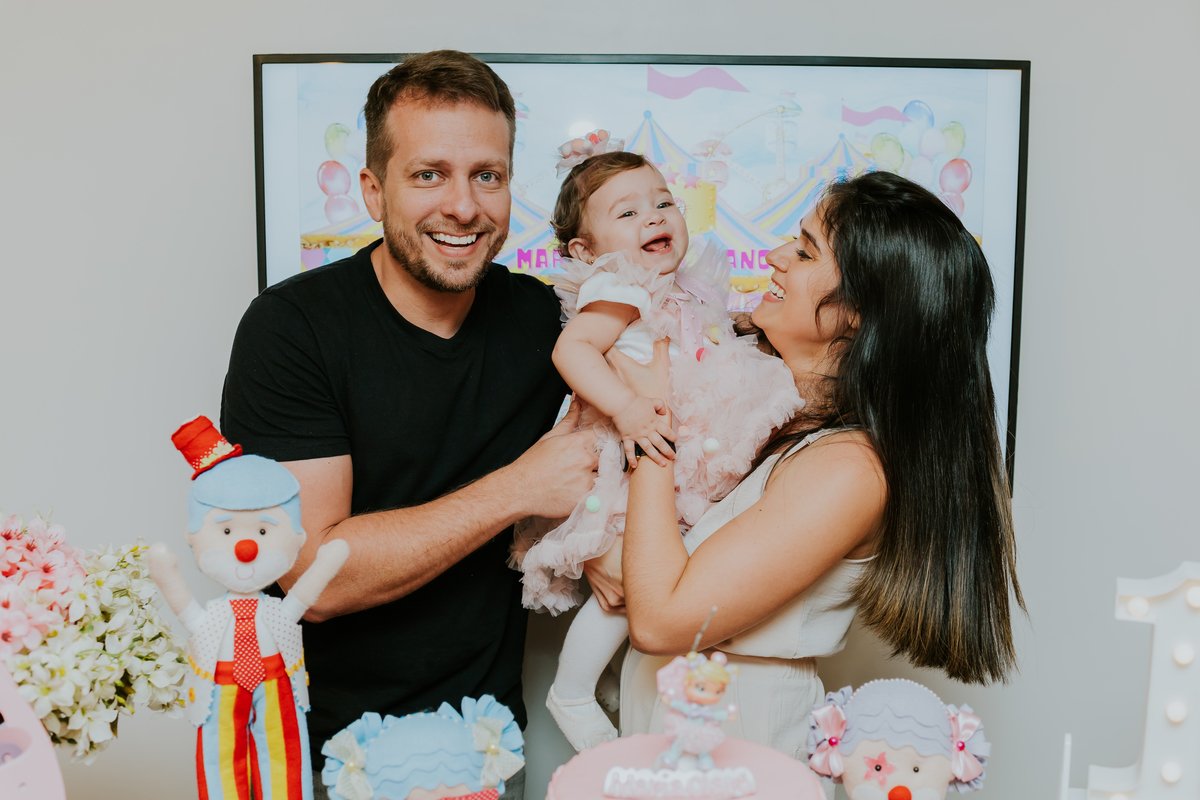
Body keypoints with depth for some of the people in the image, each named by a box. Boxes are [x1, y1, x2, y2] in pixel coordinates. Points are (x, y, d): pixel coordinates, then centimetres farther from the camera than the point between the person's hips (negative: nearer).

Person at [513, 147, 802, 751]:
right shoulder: (619, 291, -15)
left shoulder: (684, 292, 13)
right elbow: (571, 348, -29)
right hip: (637, 456, -9)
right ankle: (571, 695, 15)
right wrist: (625, 406, -38)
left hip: (681, 462, 9)